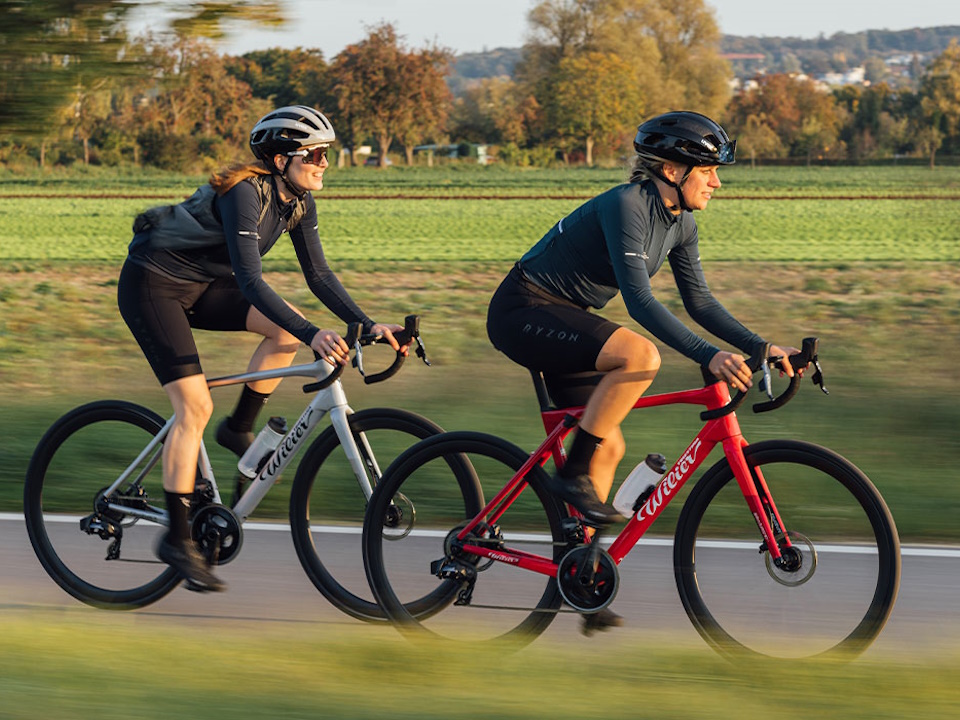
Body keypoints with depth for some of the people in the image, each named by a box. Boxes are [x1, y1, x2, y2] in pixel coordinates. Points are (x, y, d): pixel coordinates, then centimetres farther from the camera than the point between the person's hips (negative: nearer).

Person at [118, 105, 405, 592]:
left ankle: (238, 429, 6)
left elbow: (318, 275, 0)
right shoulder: (245, 192, -29)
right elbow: (251, 280, -37)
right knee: (194, 406, -15)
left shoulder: (297, 201, -4)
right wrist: (312, 335, -45)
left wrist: (367, 325, -14)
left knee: (287, 327, -11)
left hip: (201, 284, 8)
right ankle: (177, 540, -9)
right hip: (152, 284, -8)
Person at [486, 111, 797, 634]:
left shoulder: (680, 223, 4)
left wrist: (760, 346, -3)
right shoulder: (626, 206, -24)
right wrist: (709, 356, -40)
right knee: (640, 355, -30)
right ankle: (574, 474, -19)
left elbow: (699, 302, 9)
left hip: (561, 319, 10)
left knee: (608, 447, 5)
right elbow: (640, 300, -32)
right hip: (523, 312, -10)